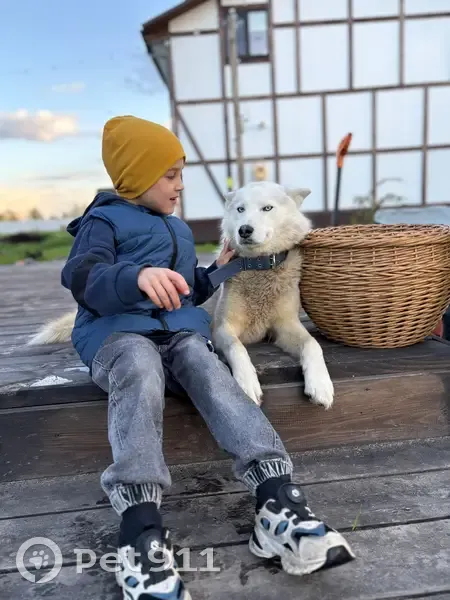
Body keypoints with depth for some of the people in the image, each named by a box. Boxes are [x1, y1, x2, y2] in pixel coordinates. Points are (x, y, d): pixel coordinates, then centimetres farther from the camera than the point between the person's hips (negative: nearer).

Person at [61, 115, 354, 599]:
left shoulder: (178, 230, 31)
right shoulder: (103, 221, 9)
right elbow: (83, 279, -12)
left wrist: (216, 270, 19)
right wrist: (138, 277, -32)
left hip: (180, 330, 4)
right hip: (118, 331, -4)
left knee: (211, 373, -29)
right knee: (142, 373, -38)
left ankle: (276, 502, -44)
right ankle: (141, 528, -47)